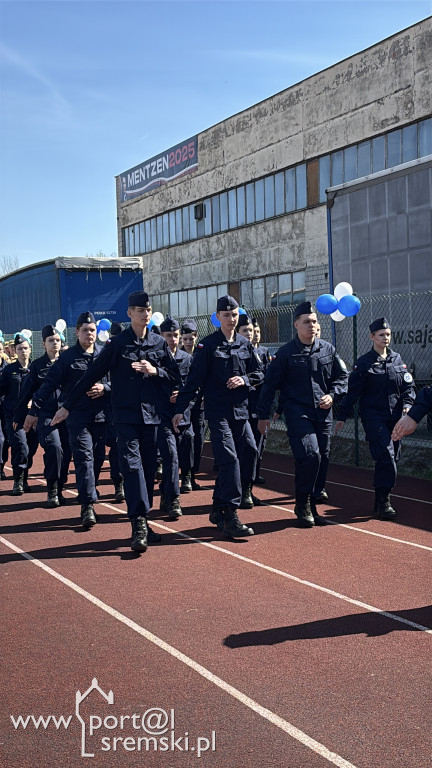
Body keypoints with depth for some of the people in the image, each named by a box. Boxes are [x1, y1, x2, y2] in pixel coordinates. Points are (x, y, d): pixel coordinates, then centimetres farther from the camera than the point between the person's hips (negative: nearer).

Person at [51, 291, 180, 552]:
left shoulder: (160, 343, 8)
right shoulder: (117, 344, 1)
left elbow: (175, 378, 12)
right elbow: (92, 376, 2)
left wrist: (155, 371, -9)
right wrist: (68, 406, 1)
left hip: (152, 414, 3)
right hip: (126, 415, -3)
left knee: (149, 468, 6)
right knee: (132, 464, -14)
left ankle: (142, 522, 17)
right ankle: (139, 524, -17)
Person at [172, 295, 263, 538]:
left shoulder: (245, 344, 11)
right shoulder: (207, 345, -3)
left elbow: (259, 372, 16)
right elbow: (194, 379, -6)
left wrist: (244, 379, -5)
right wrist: (181, 409, -11)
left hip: (241, 411, 6)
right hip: (218, 412, -6)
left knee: (246, 457, 6)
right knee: (229, 459, -14)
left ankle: (219, 509, 20)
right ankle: (230, 517, -12)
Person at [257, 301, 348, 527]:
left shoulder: (328, 349, 9)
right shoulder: (286, 353, -3)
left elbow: (341, 376, 18)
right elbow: (270, 384, 0)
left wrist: (332, 395, -1)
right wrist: (263, 415, -1)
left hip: (323, 414, 5)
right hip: (297, 413, -5)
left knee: (322, 459, 6)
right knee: (310, 455, -19)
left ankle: (311, 506, 20)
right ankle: (302, 506, -1)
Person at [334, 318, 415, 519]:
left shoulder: (397, 359, 11)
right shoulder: (364, 363, -3)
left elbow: (408, 385, 13)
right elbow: (352, 391, -2)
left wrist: (407, 404, -5)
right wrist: (342, 417, -3)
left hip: (395, 417, 5)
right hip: (373, 417, -5)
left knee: (392, 458, 7)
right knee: (386, 457, -15)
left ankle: (380, 501, 19)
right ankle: (383, 502, -8)